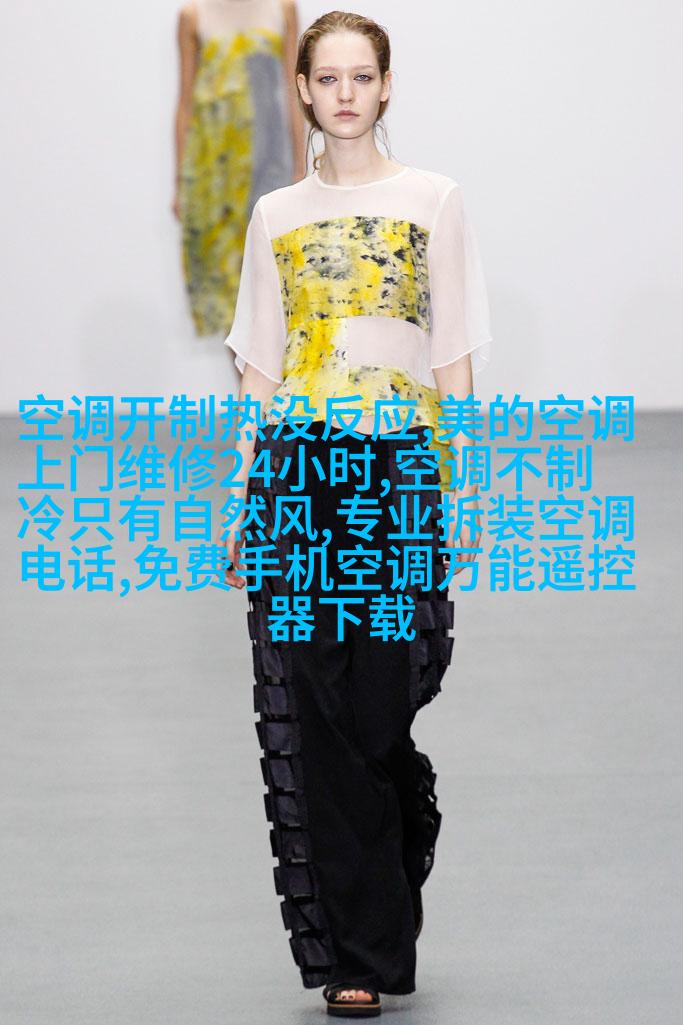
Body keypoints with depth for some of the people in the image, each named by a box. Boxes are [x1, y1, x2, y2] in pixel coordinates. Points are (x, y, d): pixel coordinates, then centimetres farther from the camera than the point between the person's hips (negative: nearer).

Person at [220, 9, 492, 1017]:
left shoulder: (431, 201, 7)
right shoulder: (276, 216, 13)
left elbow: (455, 357, 6)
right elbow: (259, 372, 13)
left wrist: (464, 491, 0)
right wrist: (241, 502, 7)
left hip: (400, 470, -2)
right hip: (298, 470, 2)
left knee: (386, 705, -5)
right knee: (314, 715, -4)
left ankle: (371, 944, 11)